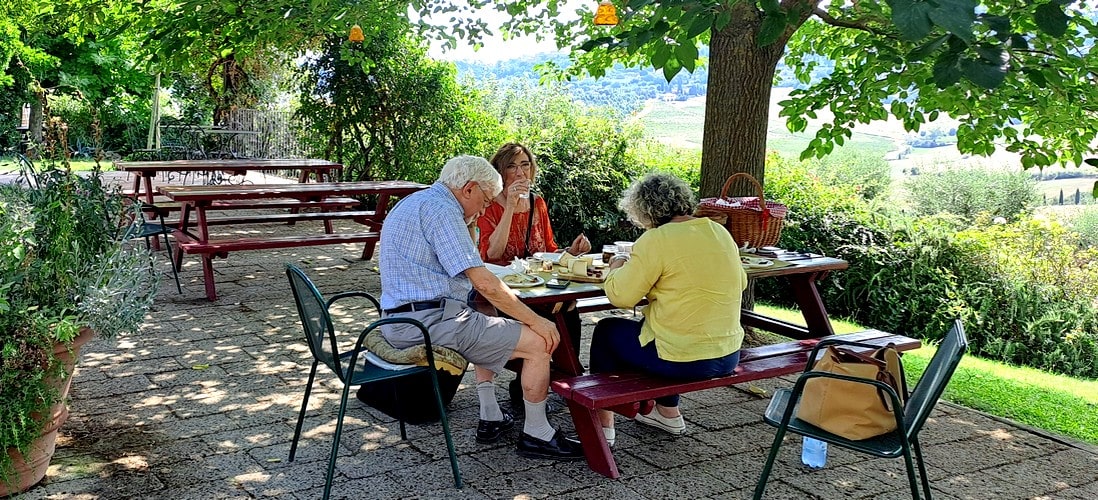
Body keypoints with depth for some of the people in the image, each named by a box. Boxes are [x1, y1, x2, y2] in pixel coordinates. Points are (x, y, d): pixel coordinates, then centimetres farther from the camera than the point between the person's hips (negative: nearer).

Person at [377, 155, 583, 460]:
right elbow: (483, 283, -20)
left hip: (401, 321, 11)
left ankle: (491, 419, 32)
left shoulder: (414, 203, 18)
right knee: (539, 343, -7)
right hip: (429, 321, -11)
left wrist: (467, 227, 20)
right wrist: (536, 321, -13)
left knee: (487, 329, 36)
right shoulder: (441, 209, -14)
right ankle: (536, 435, 8)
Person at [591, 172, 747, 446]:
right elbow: (741, 282, 19)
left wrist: (616, 267, 7)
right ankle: (668, 413, 41)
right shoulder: (721, 233, 5)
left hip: (683, 361, -7)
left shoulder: (656, 240, -15)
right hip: (728, 356, 7)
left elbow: (620, 296, -14)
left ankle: (602, 423, 24)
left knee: (607, 330, 18)